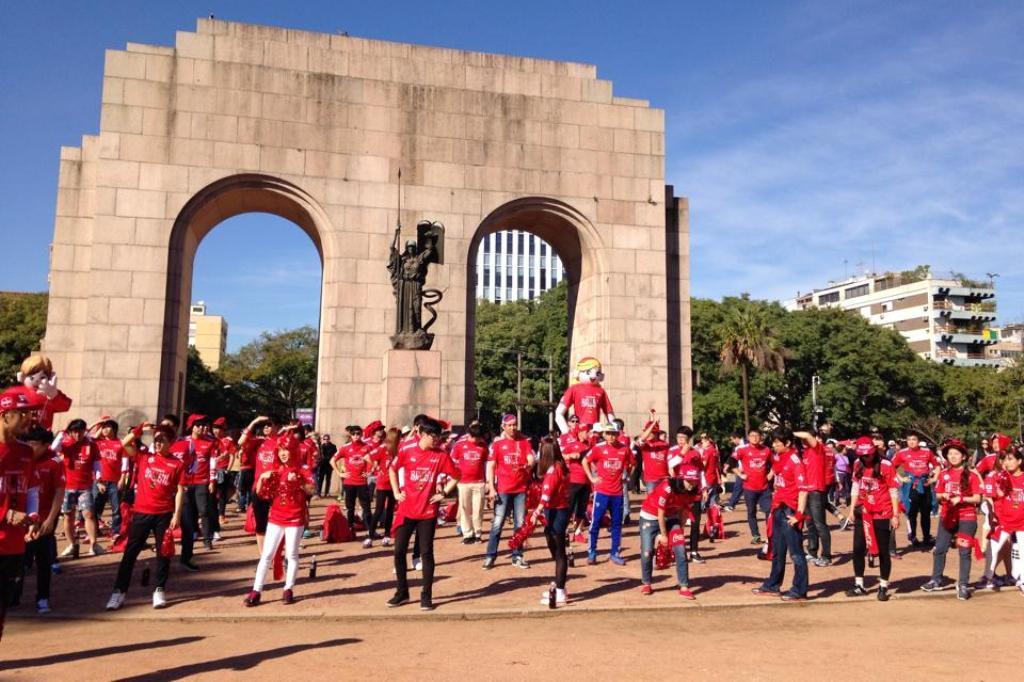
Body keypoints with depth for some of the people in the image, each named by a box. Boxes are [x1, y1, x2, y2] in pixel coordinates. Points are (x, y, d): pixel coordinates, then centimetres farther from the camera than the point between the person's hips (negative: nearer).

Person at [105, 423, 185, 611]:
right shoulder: (144, 457, 5)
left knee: (163, 552, 6)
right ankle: (119, 591, 8)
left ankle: (159, 590, 17)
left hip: (164, 515, -1)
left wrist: (177, 514, -8)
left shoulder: (177, 463, -2)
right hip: (141, 512, 2)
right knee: (130, 552, 3)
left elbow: (180, 490, -3)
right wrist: (140, 429, -11)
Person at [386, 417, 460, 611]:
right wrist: (396, 492, 6)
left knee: (426, 553, 2)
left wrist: (443, 493, -2)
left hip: (428, 511, -1)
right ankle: (402, 592, 20)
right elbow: (392, 469, 13)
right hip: (407, 510, 1)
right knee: (399, 550, 4)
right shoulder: (407, 451, -3)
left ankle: (426, 595, 12)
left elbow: (455, 476, 7)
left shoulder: (441, 455, -3)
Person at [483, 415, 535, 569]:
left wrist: (529, 465, -27)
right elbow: (490, 466, 0)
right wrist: (491, 488, -8)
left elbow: (531, 458, -2)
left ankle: (517, 556, 15)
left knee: (520, 524, 7)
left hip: (521, 488, 2)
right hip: (503, 489, -2)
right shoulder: (497, 443, 1)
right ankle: (490, 556, 4)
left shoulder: (524, 441, 6)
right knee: (497, 523, -2)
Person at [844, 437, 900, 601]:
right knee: (858, 549, 6)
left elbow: (894, 491, -10)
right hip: (863, 513, 5)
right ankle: (859, 585, 17)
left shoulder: (885, 465, -13)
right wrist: (852, 508, 10)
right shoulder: (858, 464, 3)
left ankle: (883, 587, 17)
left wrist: (895, 515, -10)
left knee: (883, 551, 5)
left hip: (882, 514, -5)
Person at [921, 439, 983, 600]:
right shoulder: (944, 474, 5)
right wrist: (943, 496, -13)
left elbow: (977, 498, -8)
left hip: (967, 518, -4)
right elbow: (938, 495, 9)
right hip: (947, 517, 4)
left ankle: (963, 585, 9)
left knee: (964, 552, 0)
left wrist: (961, 499, -22)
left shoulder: (971, 475, -6)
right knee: (939, 549, 7)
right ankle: (936, 580, 19)